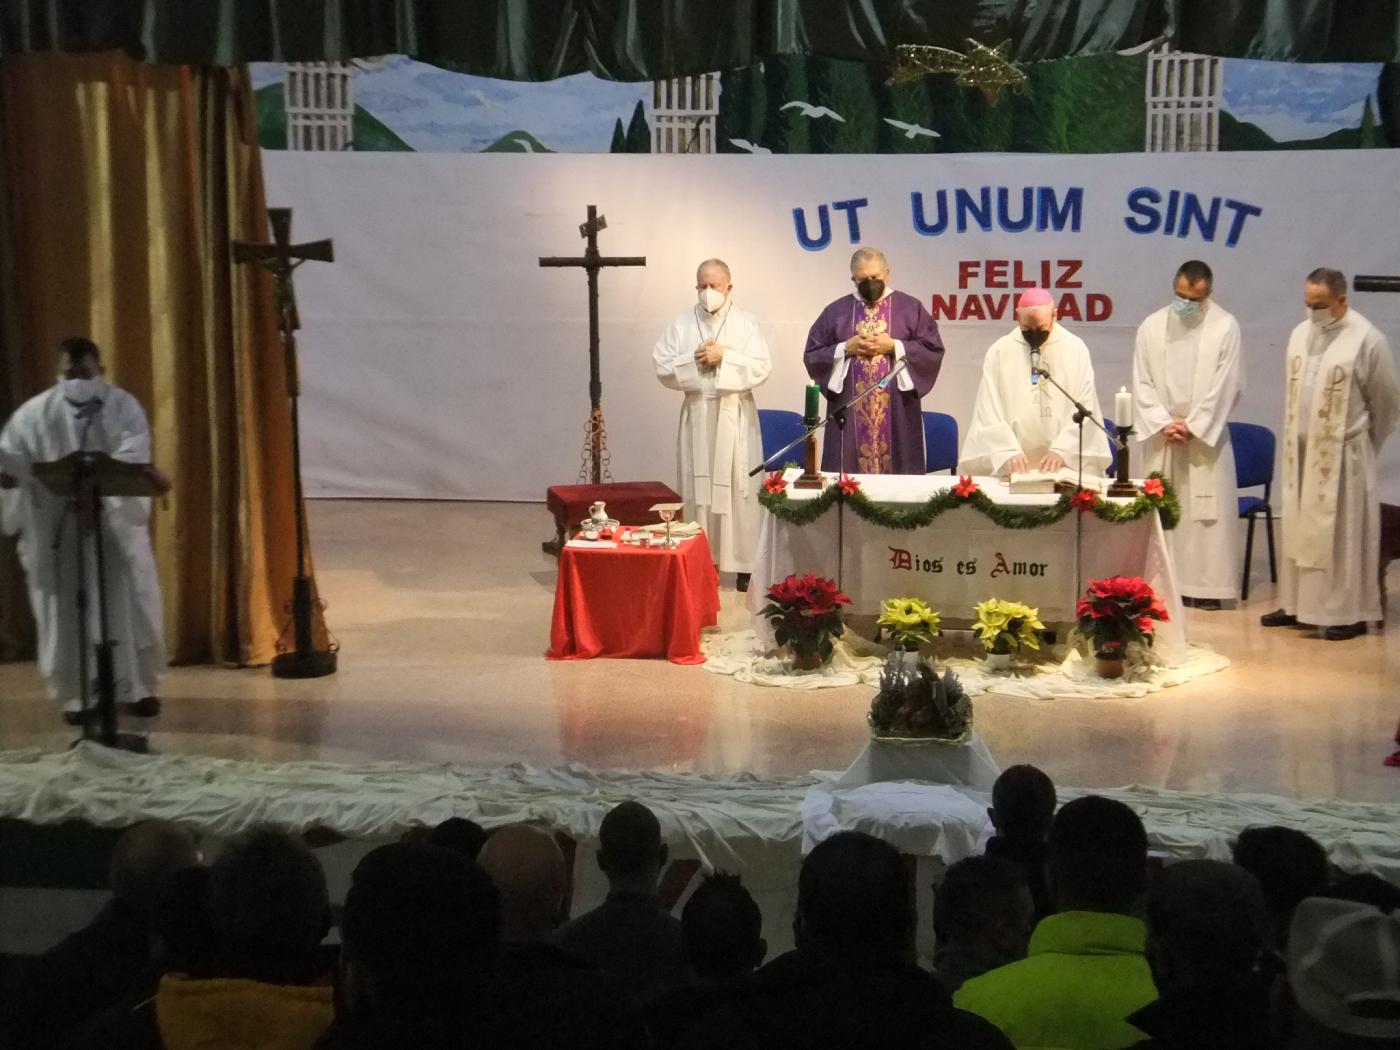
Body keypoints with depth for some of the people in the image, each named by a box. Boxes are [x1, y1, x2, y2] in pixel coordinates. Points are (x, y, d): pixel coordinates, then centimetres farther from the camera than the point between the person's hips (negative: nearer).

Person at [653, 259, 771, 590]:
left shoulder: (746, 323, 1)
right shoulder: (681, 325, 6)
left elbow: (762, 367, -8)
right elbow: (661, 366, 0)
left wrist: (724, 357, -16)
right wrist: (694, 360, -13)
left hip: (735, 417, -2)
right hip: (697, 416, 2)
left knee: (738, 489, -2)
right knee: (700, 489, 2)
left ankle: (744, 563, 2)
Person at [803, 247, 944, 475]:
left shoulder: (910, 308, 6)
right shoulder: (835, 311, 9)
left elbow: (933, 351, 0)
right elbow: (812, 355, 7)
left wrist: (895, 347, -12)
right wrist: (845, 349, -8)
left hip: (897, 412, -1)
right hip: (849, 411, 1)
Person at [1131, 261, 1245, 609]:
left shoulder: (1225, 326, -4)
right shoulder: (1151, 327, 4)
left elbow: (1226, 386, -7)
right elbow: (1142, 383, 3)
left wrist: (1193, 426, -10)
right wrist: (1163, 423, -8)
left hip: (1206, 435, -3)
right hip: (1160, 436, 3)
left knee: (1206, 512, -3)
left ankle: (1207, 586, 2)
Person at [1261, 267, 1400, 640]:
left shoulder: (1367, 340, -12)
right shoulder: (1300, 334, 5)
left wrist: (1366, 445, 7)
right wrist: (1294, 439, 14)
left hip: (1342, 455, -6)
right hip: (1300, 452, 6)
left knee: (1343, 534, 0)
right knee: (1299, 530, 10)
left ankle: (1350, 613, 6)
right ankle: (1297, 603, 19)